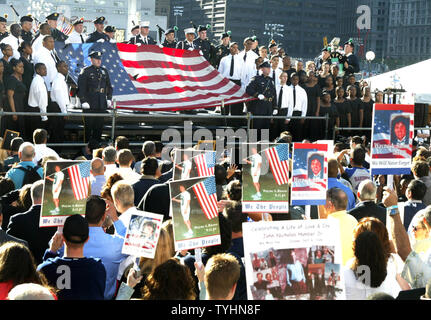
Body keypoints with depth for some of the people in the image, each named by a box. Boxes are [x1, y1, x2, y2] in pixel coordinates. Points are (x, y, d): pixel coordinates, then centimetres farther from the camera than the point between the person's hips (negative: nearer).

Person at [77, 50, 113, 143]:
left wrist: (109, 99, 8)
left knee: (99, 126, 7)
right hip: (90, 104, -4)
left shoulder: (104, 71, 13)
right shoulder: (85, 71, -2)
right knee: (88, 126, 0)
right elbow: (81, 87, -7)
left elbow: (109, 86, 18)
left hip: (102, 104, 5)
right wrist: (83, 101, -13)